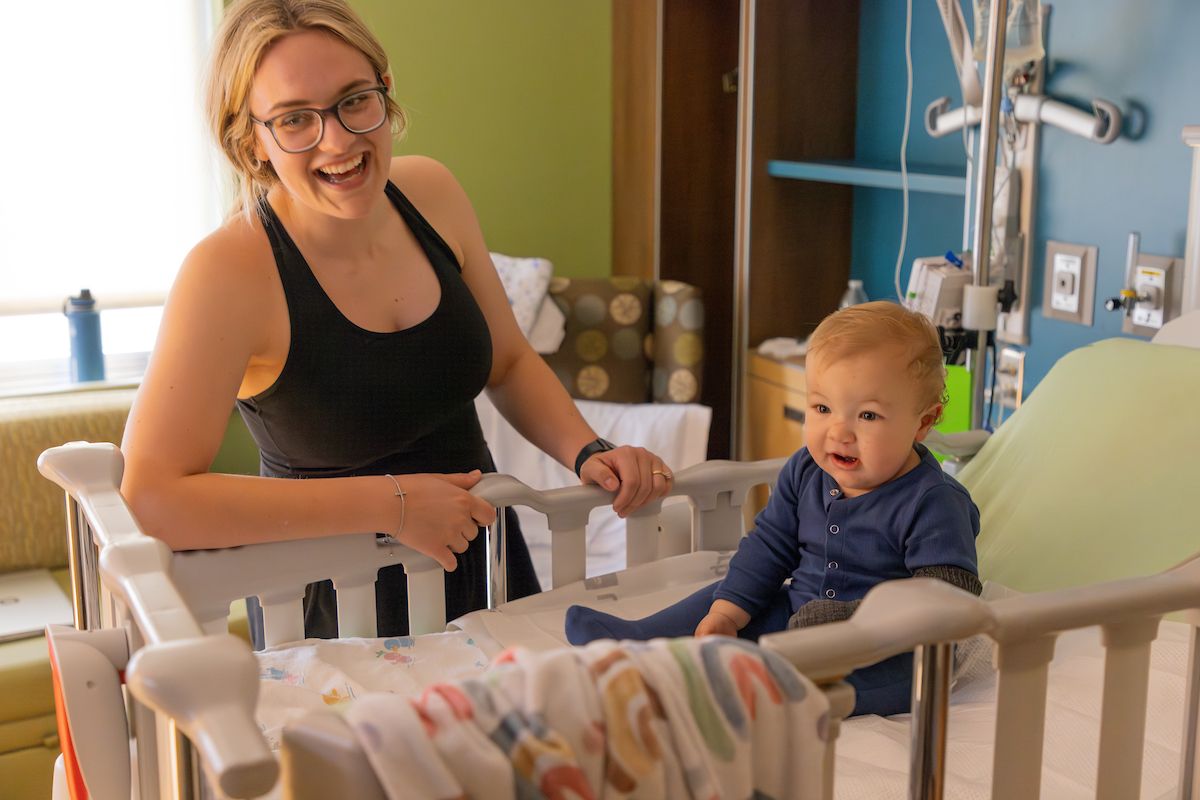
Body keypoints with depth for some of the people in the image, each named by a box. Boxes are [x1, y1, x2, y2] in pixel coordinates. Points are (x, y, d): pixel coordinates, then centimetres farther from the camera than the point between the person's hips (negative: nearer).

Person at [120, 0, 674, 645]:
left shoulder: (430, 192, -6)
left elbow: (509, 364, 7)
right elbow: (150, 500, -30)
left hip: (486, 568, 5)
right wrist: (389, 502, -28)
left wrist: (587, 453, -11)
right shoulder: (230, 272, -23)